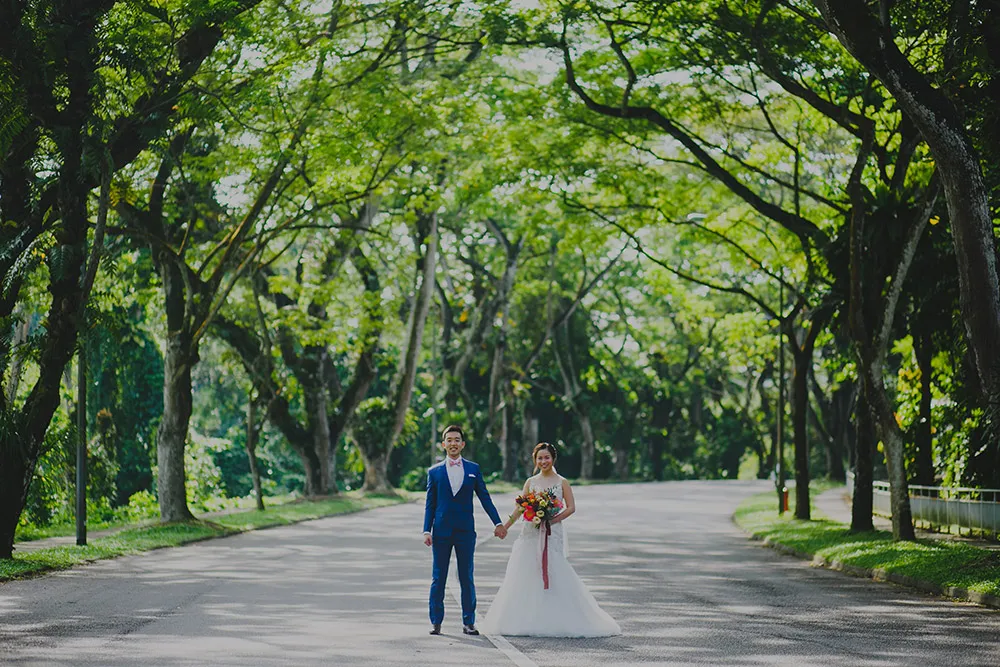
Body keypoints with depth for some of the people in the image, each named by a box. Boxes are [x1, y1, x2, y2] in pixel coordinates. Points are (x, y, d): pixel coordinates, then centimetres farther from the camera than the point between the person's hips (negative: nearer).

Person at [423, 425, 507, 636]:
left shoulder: (473, 469, 7)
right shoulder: (434, 472, 6)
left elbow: (485, 498, 8)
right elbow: (430, 504, 5)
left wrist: (498, 523, 2)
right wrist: (427, 531, -3)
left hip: (466, 531, 0)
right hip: (441, 531, 0)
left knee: (467, 579, 3)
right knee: (438, 578, 3)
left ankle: (468, 622, 8)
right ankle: (436, 622, 9)